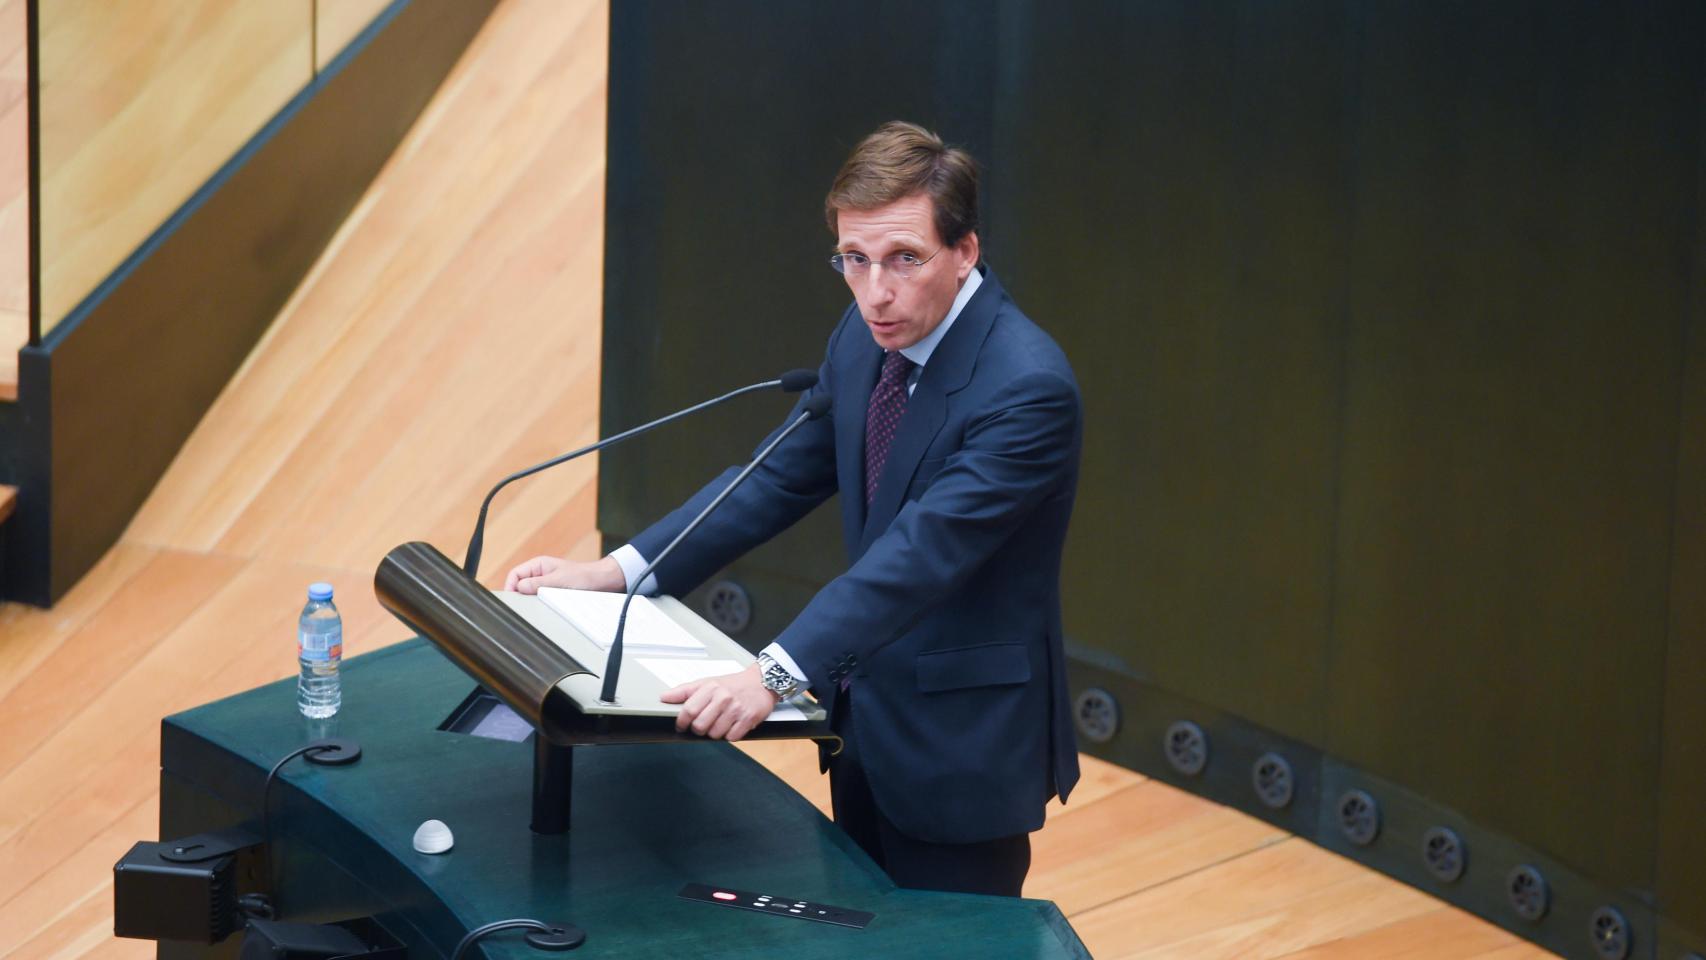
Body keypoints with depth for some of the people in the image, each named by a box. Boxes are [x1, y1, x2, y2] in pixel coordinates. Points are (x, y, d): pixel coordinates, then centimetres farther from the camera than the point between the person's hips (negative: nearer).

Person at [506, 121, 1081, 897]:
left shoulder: (1027, 387, -26)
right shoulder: (866, 338, 0)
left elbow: (918, 555, -33)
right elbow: (782, 477, 6)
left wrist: (773, 676, -42)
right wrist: (616, 572, -4)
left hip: (961, 745, -8)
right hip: (866, 717, 8)